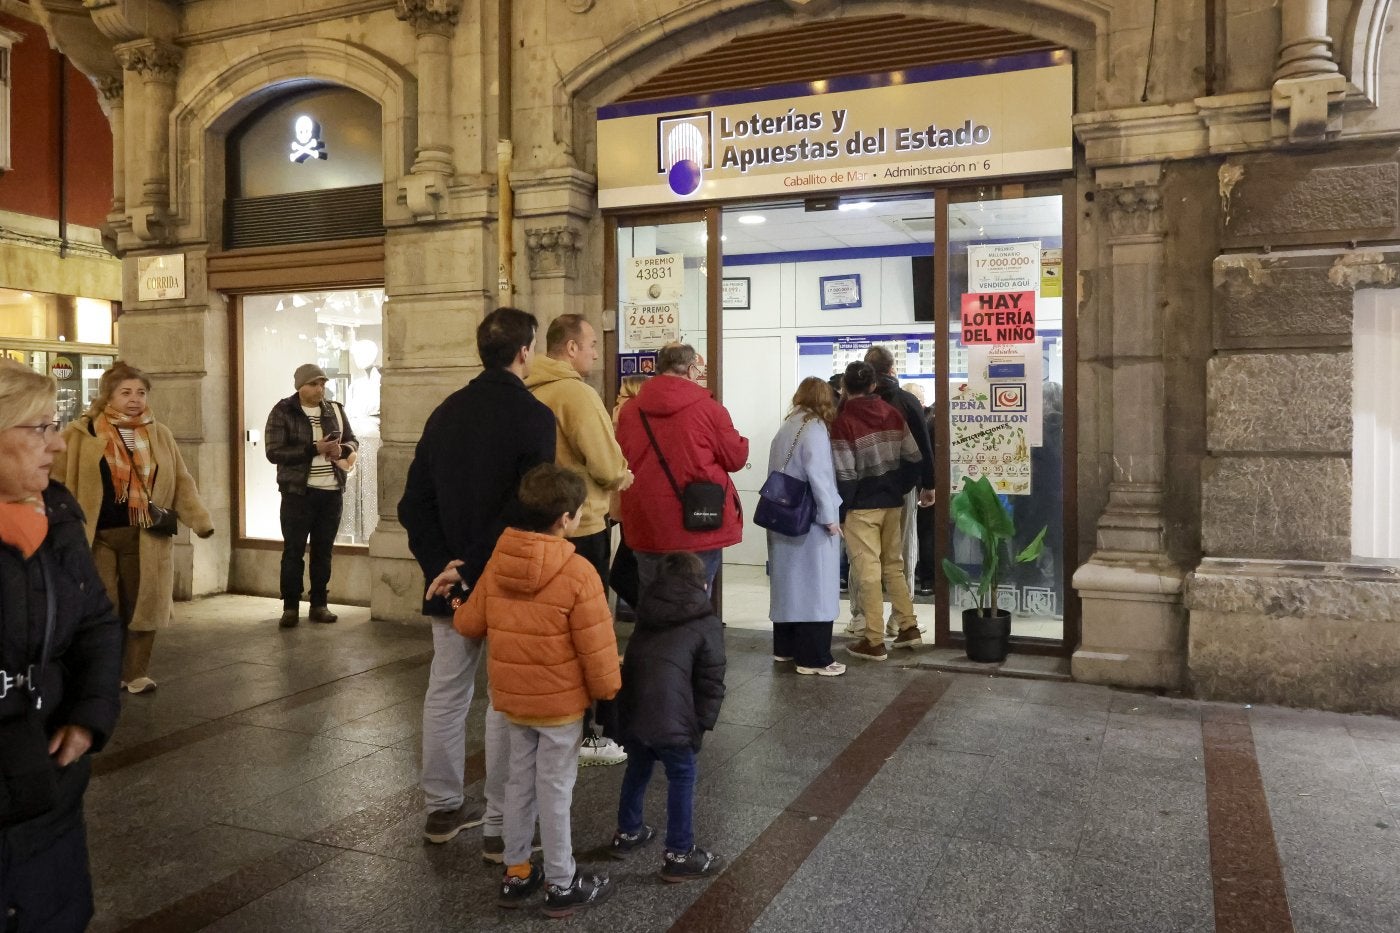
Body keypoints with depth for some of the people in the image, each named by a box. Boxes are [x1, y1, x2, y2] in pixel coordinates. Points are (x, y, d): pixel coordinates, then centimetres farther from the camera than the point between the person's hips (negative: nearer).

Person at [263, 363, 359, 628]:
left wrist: (342, 449, -9)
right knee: (293, 550, 1)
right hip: (298, 492, -4)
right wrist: (314, 449, -23)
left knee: (323, 551, 10)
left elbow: (352, 440, 15)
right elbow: (274, 452, -14)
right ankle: (290, 607, 10)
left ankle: (319, 605, 18)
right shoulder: (283, 412, -5)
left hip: (332, 492, 4)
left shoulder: (335, 410, 8)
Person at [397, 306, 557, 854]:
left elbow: (413, 503, 4)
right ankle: (501, 828, 12)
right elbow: (527, 509, -23)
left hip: (450, 579, 6)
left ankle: (443, 808, 28)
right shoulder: (533, 416, -13)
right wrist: (471, 567, -17)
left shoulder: (446, 413, 7)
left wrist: (441, 565, -4)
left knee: (445, 692, 16)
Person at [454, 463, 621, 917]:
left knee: (519, 781, 19)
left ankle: (515, 873, 31)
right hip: (560, 701, -5)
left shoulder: (497, 561, -4)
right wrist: (608, 692, -2)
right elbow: (596, 647, -17)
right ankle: (562, 885, 21)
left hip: (511, 697, 5)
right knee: (555, 789, 7)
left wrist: (455, 604, 29)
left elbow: (470, 623, 7)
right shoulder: (578, 572, -21)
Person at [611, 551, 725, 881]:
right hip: (669, 717, -6)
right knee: (682, 778, 10)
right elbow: (711, 681, 0)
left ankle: (627, 833, 42)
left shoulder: (646, 614, 20)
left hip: (630, 710, 6)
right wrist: (704, 723, 6)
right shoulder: (706, 624, 3)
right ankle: (679, 854, 16)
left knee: (637, 769, 26)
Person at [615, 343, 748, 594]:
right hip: (700, 526, -3)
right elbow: (736, 458, -1)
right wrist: (739, 441, 19)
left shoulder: (629, 411, 1)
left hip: (647, 528, 3)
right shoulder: (709, 408, -9)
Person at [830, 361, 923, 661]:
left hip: (862, 507, -6)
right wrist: (900, 489, 16)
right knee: (894, 565, 18)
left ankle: (874, 641, 3)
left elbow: (845, 473, -13)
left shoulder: (843, 421, -12)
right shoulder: (892, 413, 5)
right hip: (893, 503, 6)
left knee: (868, 572, -1)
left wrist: (840, 508, -3)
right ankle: (908, 627, 20)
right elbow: (912, 457, 6)